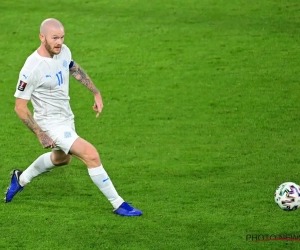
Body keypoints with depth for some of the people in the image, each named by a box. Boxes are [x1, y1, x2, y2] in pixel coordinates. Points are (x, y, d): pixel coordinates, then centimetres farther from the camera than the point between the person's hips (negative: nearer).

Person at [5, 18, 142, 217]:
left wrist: (96, 93, 12)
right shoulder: (32, 69, -28)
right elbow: (20, 107, -20)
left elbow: (74, 69, 16)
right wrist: (40, 135, -23)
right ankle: (118, 204, -8)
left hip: (67, 118, 9)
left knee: (61, 159, 31)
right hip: (51, 124, -9)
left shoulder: (64, 51, -8)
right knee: (91, 155, -18)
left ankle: (21, 179, 52)